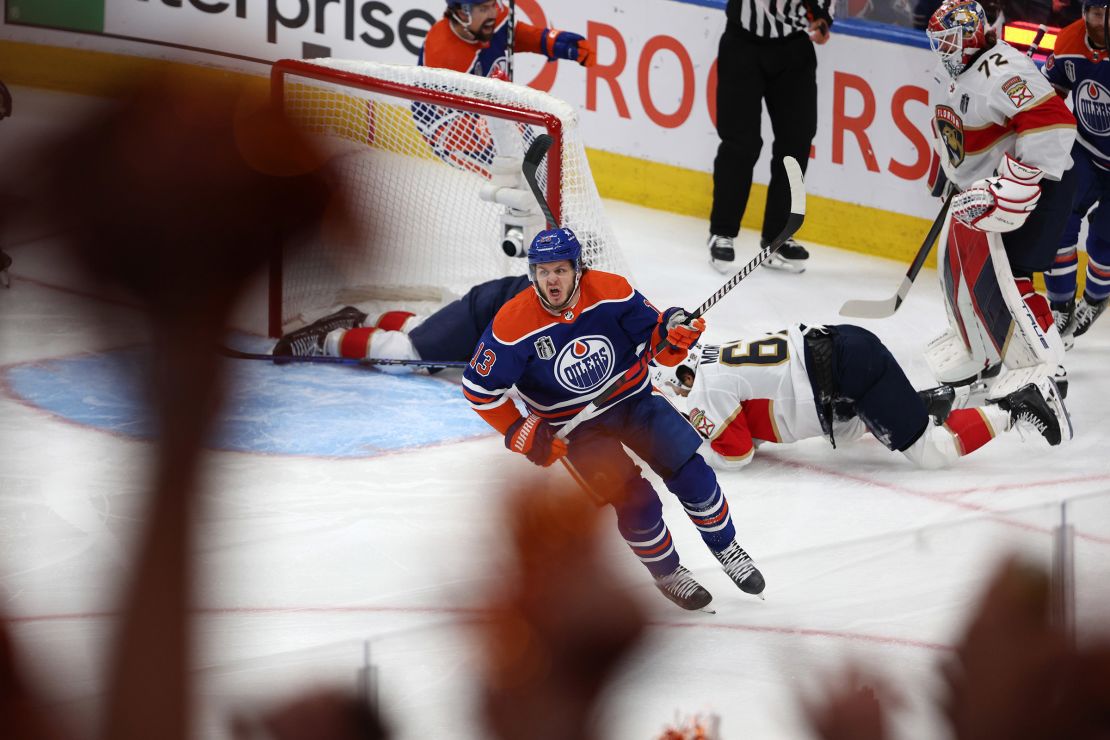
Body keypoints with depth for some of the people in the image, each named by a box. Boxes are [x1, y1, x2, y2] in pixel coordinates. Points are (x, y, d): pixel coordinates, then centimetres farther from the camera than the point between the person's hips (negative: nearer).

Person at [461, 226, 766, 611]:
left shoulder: (611, 291, -16)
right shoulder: (513, 324, -22)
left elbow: (654, 341, -6)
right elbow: (479, 388, -13)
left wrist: (674, 328, -29)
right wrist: (524, 436, -16)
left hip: (634, 400, 2)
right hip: (575, 427, -2)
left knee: (691, 473, -6)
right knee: (637, 504, -13)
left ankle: (727, 549, 19)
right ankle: (667, 573, 13)